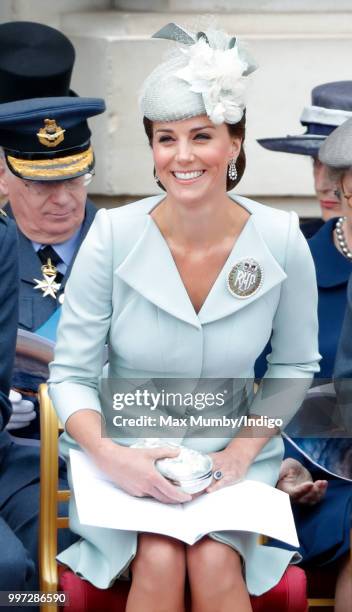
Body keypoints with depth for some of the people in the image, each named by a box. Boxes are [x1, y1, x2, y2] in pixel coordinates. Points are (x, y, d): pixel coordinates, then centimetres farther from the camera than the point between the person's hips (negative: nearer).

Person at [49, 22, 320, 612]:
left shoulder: (281, 241, -7)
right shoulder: (113, 237, -11)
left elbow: (295, 364, 7)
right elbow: (71, 374, -5)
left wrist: (242, 451, -7)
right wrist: (110, 455, -22)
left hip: (232, 453, 1)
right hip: (125, 451, -1)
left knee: (215, 561, -26)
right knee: (160, 560, -27)